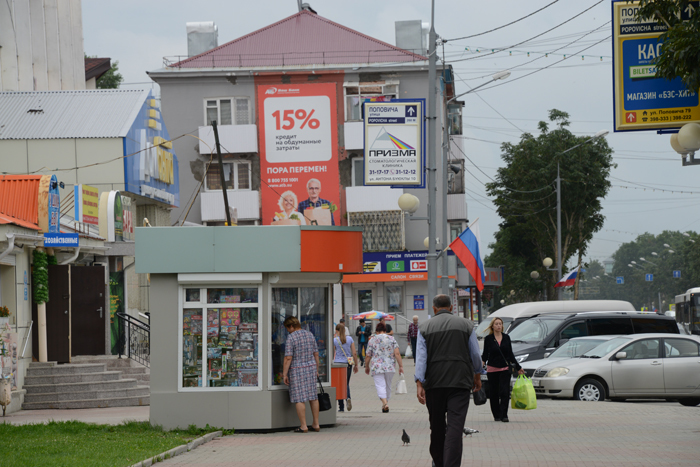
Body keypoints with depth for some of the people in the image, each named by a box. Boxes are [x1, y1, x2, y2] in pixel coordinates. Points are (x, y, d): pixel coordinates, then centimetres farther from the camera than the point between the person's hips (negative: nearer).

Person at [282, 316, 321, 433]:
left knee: (299, 398, -3)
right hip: (311, 368, 6)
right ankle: (316, 424, 14)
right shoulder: (310, 335, 6)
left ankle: (303, 426, -3)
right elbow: (316, 354, 9)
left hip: (296, 370, -6)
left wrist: (285, 374, -12)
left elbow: (288, 358, -16)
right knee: (313, 396, 11)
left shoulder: (291, 338, -13)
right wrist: (316, 370, 18)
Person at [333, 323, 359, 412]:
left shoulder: (334, 340, -6)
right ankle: (348, 398, -17)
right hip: (348, 363, 2)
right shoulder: (350, 339, 2)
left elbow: (333, 354, -1)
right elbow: (354, 353, 2)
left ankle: (341, 407, 5)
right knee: (346, 384, 14)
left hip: (337, 363, -2)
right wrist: (356, 365, 10)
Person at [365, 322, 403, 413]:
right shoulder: (391, 339, 3)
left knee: (380, 386, -8)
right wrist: (401, 366, -2)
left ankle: (385, 403, -28)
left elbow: (368, 356, 4)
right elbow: (397, 354, -5)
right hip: (390, 367, 2)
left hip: (377, 367, -2)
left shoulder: (372, 340, 1)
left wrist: (367, 366, 19)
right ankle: (386, 403, 26)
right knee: (388, 386, 16)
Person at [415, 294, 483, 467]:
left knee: (437, 426, 15)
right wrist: (477, 376, 24)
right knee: (455, 426, -8)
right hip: (460, 381, -1)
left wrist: (419, 384, -8)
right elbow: (475, 354, 9)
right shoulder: (466, 325, 5)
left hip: (434, 383, 1)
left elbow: (420, 358, -4)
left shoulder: (424, 328, 4)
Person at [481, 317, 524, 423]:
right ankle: (497, 416, 15)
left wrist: (518, 367, 16)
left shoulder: (506, 338, 9)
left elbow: (510, 354, 15)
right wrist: (482, 363, -18)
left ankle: (504, 415, -7)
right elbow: (485, 354, 2)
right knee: (494, 393, 3)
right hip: (492, 369, -1)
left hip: (505, 368, 1)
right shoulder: (488, 339, 2)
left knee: (505, 392, -9)